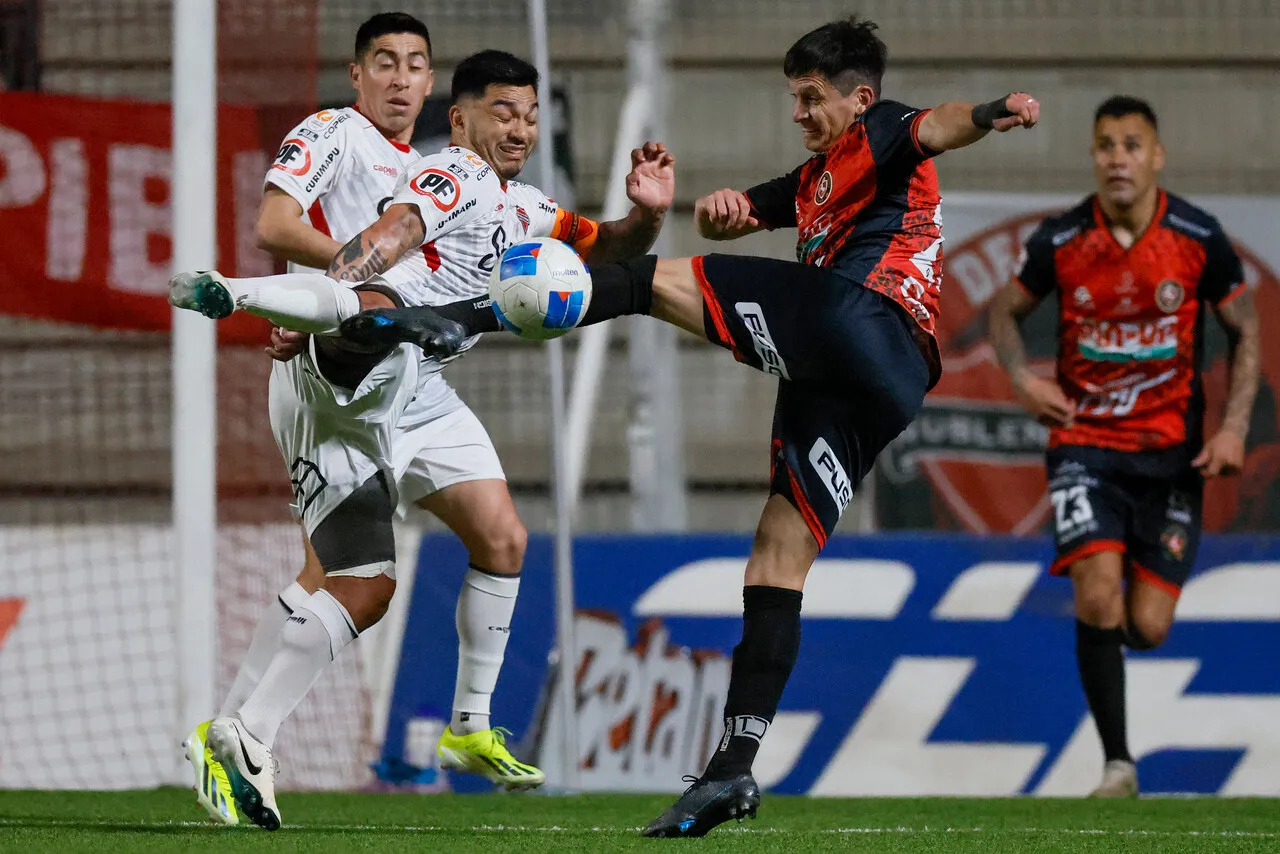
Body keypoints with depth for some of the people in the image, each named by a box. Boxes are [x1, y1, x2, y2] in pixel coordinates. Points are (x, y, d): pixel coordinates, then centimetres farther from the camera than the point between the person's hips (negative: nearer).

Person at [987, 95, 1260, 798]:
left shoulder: (1199, 238, -7)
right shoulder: (1060, 240, -6)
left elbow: (1244, 331, 4)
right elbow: (1006, 310, 10)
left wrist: (1234, 429, -7)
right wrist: (1022, 377, -9)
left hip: (1169, 448, 0)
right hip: (1085, 441, 0)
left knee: (1147, 627, -3)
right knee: (1098, 597, -20)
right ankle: (1117, 765, -11)